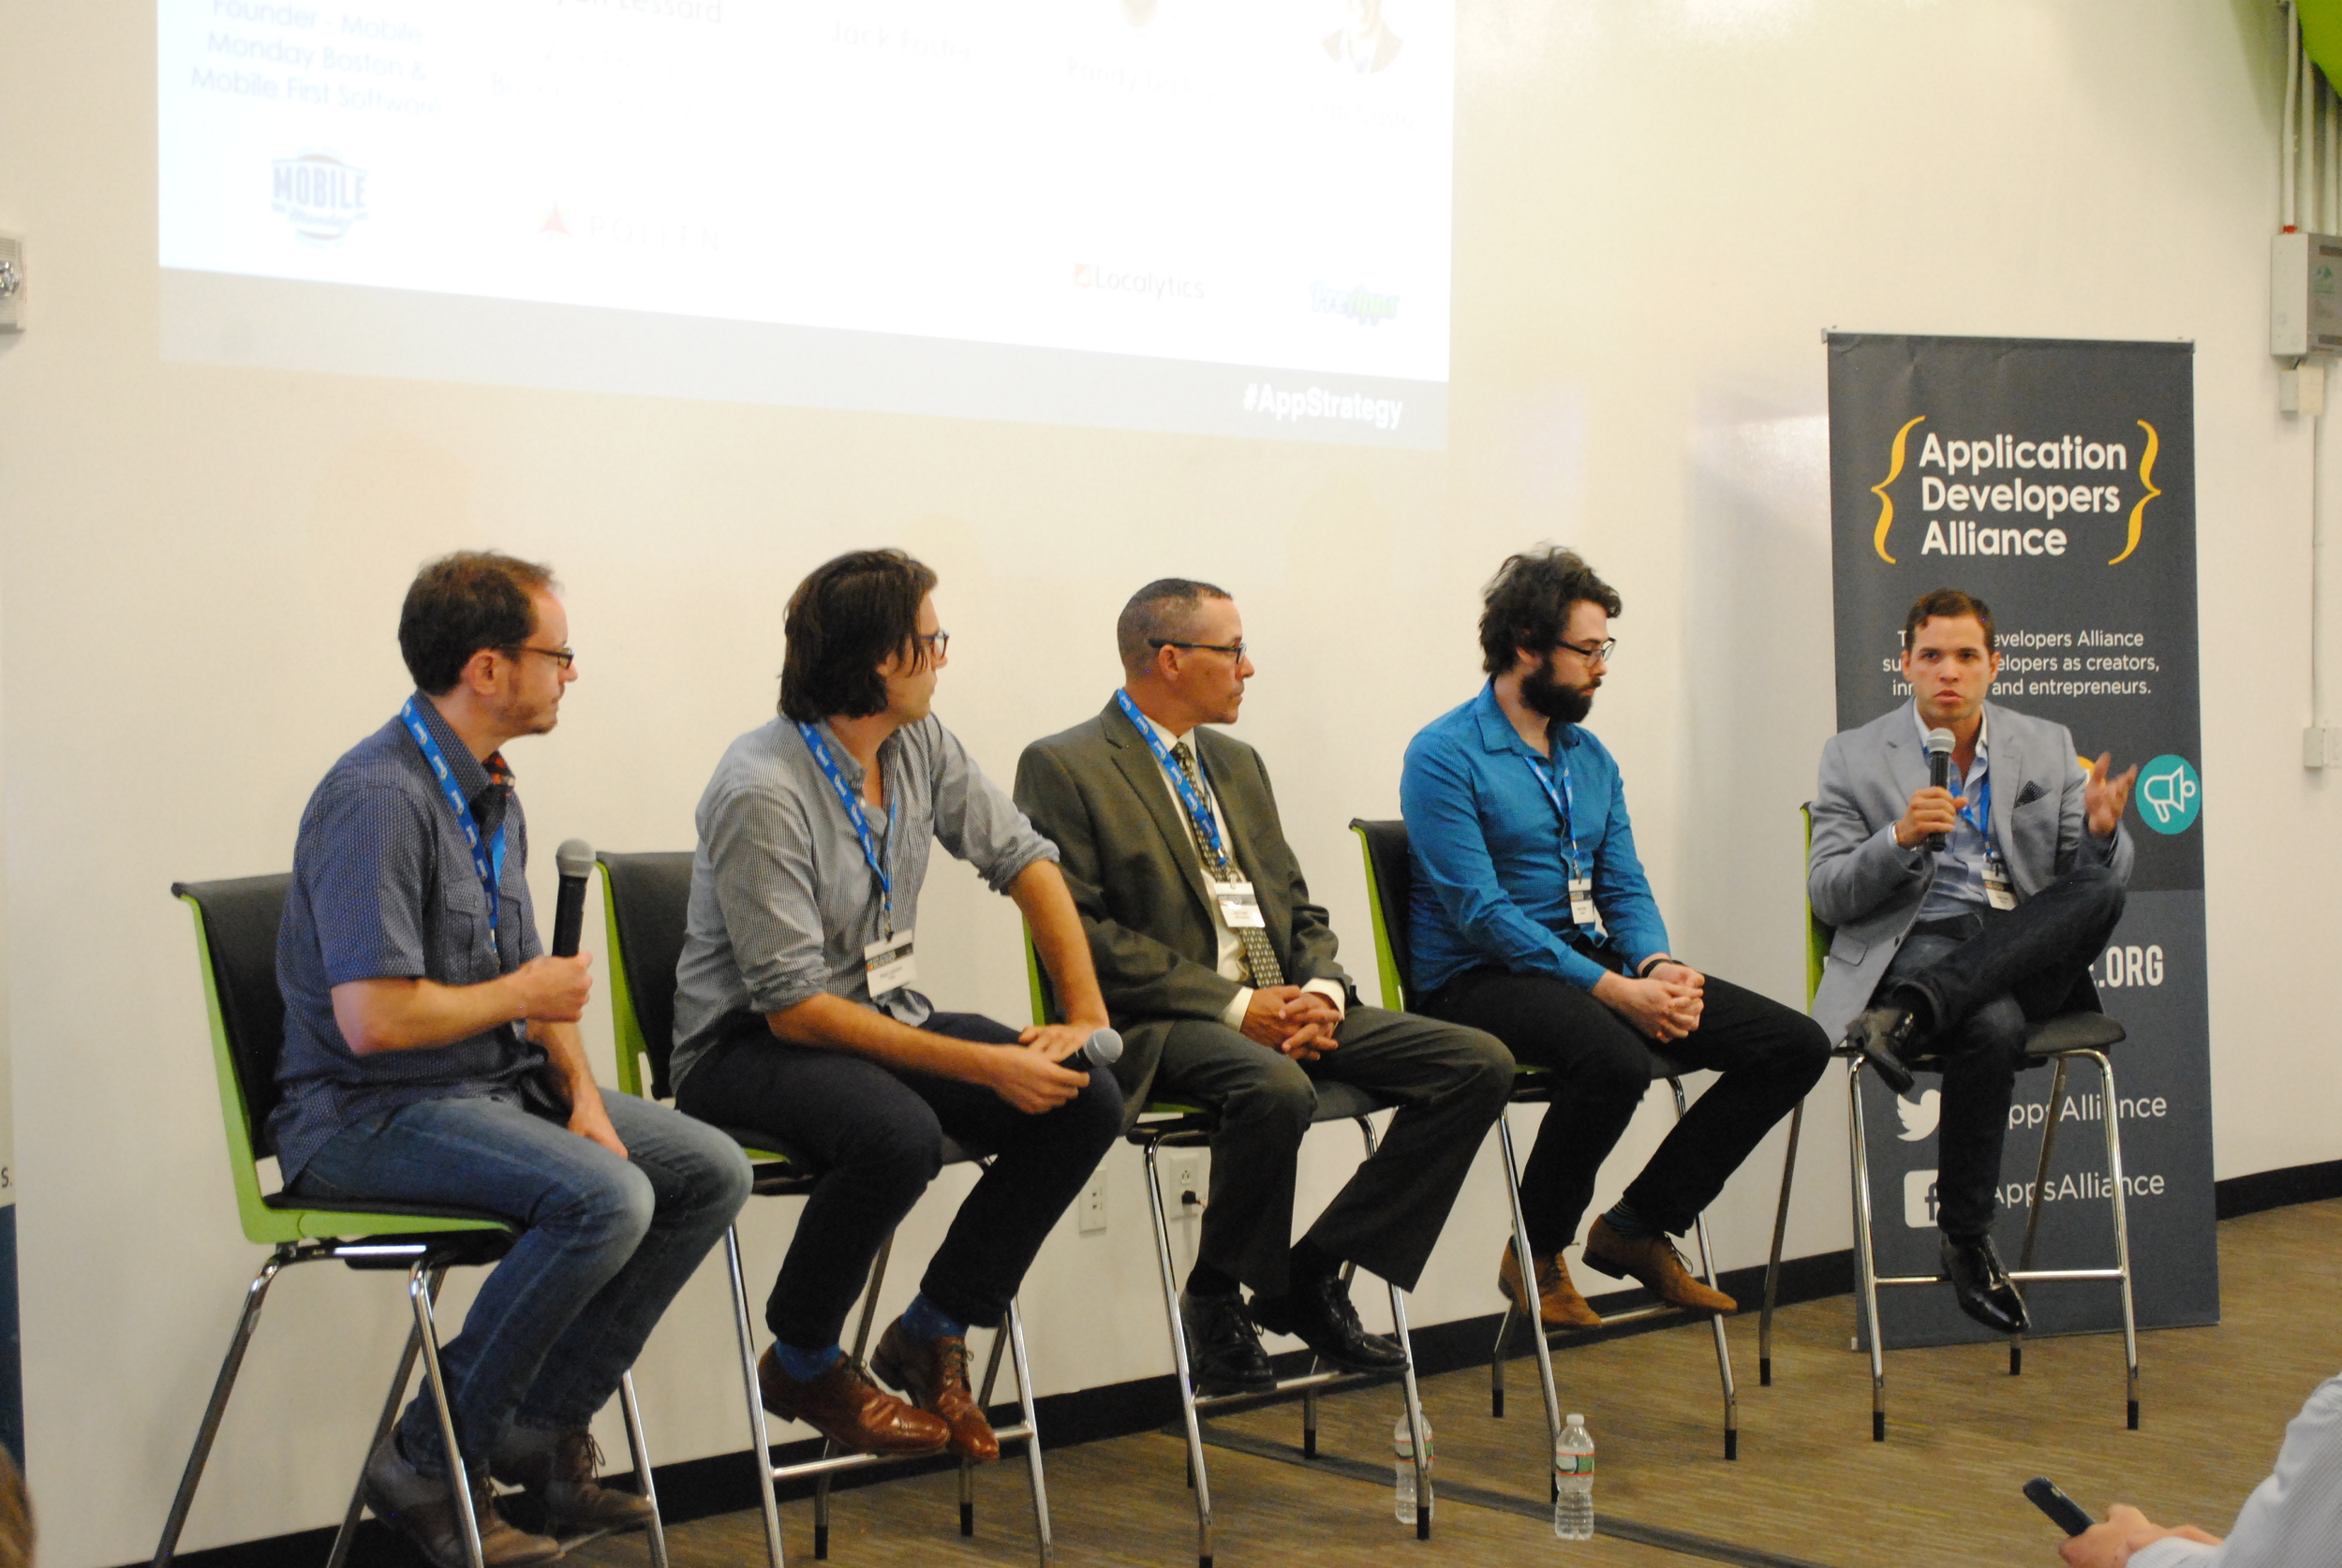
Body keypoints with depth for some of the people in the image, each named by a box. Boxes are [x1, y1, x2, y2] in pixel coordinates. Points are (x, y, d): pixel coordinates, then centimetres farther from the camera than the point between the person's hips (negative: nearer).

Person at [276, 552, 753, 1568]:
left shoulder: (491, 796, 12)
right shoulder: (381, 798, -20)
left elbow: (541, 986, 16)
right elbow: (372, 1019, -27)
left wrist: (582, 1094, -2)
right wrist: (521, 996, -11)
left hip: (497, 1082, 10)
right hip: (371, 1112, -9)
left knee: (710, 1172, -2)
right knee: (606, 1199, -30)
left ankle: (543, 1425, 6)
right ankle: (427, 1462, -14)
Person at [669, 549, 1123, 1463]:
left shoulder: (920, 742, 0)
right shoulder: (763, 791, -23)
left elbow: (1023, 859, 9)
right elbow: (794, 1008, -24)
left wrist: (1088, 1015, -4)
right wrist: (983, 1066, -26)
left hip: (884, 1015, 7)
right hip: (752, 1043, -7)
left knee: (1086, 1103, -12)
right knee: (901, 1134, -37)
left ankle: (930, 1335, 3)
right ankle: (801, 1365, -9)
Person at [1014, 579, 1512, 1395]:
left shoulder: (1237, 763, 21)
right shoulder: (1063, 768, -4)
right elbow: (1080, 934, -12)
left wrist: (1322, 990, -4)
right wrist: (1232, 1005, -17)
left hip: (1283, 1007, 8)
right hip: (1159, 1024, -7)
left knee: (1480, 1064, -9)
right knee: (1276, 1089, -39)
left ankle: (1313, 1274, -3)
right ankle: (1216, 1299, -11)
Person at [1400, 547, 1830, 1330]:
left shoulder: (1591, 757, 15)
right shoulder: (1445, 756, -10)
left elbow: (1625, 886, 13)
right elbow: (1478, 911, -18)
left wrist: (1658, 967, -11)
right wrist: (1613, 990, -24)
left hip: (1594, 963, 8)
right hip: (1483, 975, -8)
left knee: (1794, 1045, -5)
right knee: (1613, 1059, -39)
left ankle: (1637, 1227, 4)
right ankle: (1535, 1258, -12)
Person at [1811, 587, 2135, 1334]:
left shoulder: (2047, 747, 16)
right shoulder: (1855, 757, 8)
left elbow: (2097, 879, 12)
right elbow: (1828, 898, 1)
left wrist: (2102, 832, -12)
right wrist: (1900, 839, -17)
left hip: (2030, 950, 3)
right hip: (1916, 943, -3)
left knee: (2103, 888, -31)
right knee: (1992, 1027, -38)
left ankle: (1911, 1013, -37)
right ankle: (1964, 1240, -21)